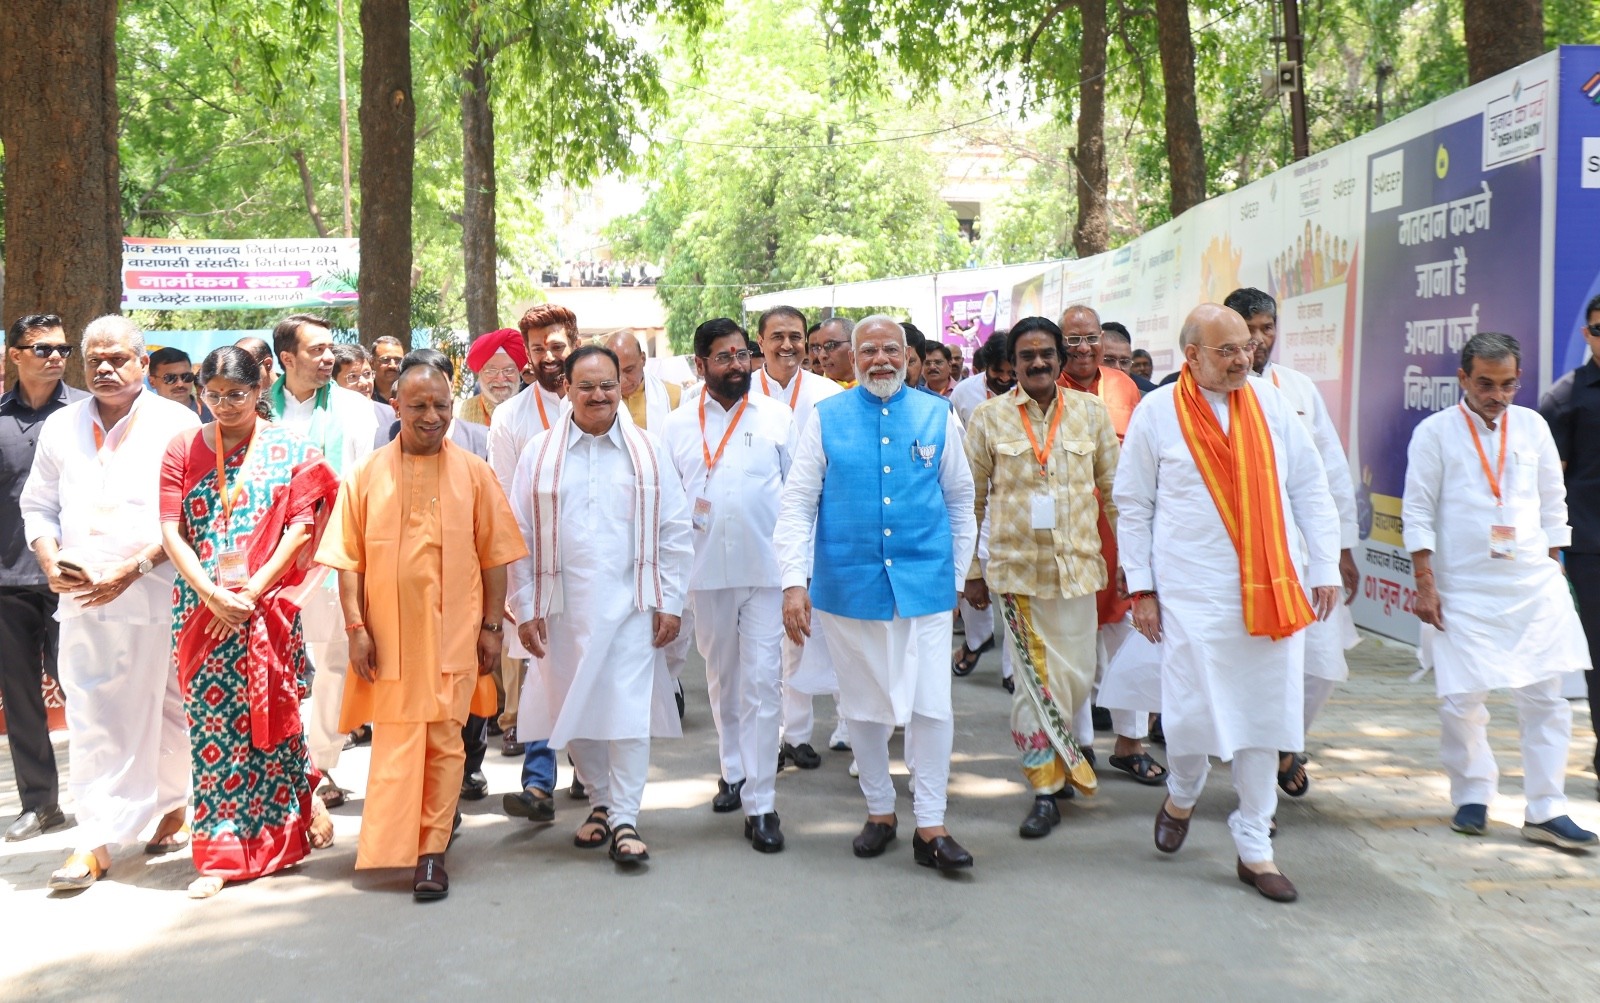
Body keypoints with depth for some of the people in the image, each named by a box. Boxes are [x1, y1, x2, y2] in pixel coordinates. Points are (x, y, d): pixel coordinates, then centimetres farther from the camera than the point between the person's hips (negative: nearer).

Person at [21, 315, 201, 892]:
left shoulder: (176, 425, 0)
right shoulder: (61, 427, 14)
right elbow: (37, 505, 18)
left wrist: (133, 568, -15)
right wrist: (52, 562, 0)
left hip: (158, 594, -3)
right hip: (83, 599, 3)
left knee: (166, 708, 6)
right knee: (91, 718, -1)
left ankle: (174, 808, 24)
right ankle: (96, 843, 1)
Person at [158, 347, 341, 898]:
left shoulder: (290, 450, 3)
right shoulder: (183, 449, 8)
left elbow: (299, 530, -4)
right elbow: (171, 532, 2)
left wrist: (250, 593, -12)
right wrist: (211, 593, -11)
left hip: (268, 607, -2)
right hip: (201, 608, 2)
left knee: (271, 715, 0)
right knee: (210, 722, 2)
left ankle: (298, 803, 25)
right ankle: (221, 854, 10)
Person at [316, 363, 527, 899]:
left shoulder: (473, 472, 1)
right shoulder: (367, 473, 1)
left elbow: (494, 556, 3)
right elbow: (349, 558, 1)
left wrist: (492, 625, 0)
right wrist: (356, 627, -5)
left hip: (453, 633, -1)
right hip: (388, 633, 1)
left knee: (444, 740, 1)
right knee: (394, 742, 10)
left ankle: (431, 851, 8)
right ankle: (394, 848, 27)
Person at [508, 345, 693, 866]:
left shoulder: (647, 451, 5)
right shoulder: (539, 453, 5)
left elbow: (675, 531, 5)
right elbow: (520, 536, 5)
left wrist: (670, 603, 0)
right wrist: (525, 609, 1)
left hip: (629, 605, -1)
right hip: (563, 607, 1)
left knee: (628, 710, -5)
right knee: (572, 711, 9)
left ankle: (624, 819, 5)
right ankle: (600, 801, 28)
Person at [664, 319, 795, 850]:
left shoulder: (778, 418, 2)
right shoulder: (678, 425, 5)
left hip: (767, 568, -2)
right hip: (706, 571, 2)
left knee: (761, 681, -5)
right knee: (722, 677, 16)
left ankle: (760, 801, -1)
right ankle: (734, 769, 34)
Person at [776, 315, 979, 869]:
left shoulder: (938, 416, 4)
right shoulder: (827, 418, 1)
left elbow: (960, 501, 12)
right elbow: (797, 504, -1)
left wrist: (957, 574, 11)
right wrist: (794, 582, -9)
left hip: (925, 583, 0)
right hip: (849, 585, 0)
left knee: (931, 705, -4)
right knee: (863, 705, 12)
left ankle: (931, 827, 8)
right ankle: (879, 812, 29)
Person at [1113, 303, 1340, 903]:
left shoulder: (1270, 402, 6)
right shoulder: (1156, 413, -1)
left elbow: (1309, 488, 10)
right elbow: (1132, 506, 4)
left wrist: (1325, 567, 5)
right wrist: (1140, 589, 0)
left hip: (1274, 592, 3)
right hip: (1193, 594, -3)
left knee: (1264, 719, 7)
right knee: (1192, 716, -3)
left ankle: (1254, 849, 20)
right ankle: (1181, 796, 31)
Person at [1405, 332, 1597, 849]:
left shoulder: (1532, 426, 8)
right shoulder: (1435, 432, -3)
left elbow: (1552, 504, 14)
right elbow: (1417, 512, -3)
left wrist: (1554, 571, 10)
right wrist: (1425, 585, -8)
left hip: (1533, 584, 3)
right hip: (1464, 589, -3)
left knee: (1545, 697, 2)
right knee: (1461, 699, 0)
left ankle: (1546, 812, 9)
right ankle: (1472, 797, 19)